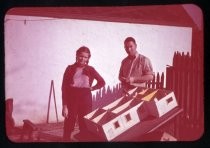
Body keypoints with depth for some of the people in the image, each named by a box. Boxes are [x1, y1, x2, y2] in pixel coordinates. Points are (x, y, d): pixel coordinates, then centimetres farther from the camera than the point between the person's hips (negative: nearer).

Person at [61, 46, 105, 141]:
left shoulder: (90, 70, 4)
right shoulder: (70, 69, -1)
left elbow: (102, 82, 15)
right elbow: (64, 88, -3)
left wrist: (92, 88, 0)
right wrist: (64, 106, -9)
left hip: (85, 100, 1)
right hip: (71, 100, -1)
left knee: (85, 127, 6)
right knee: (68, 127, -1)